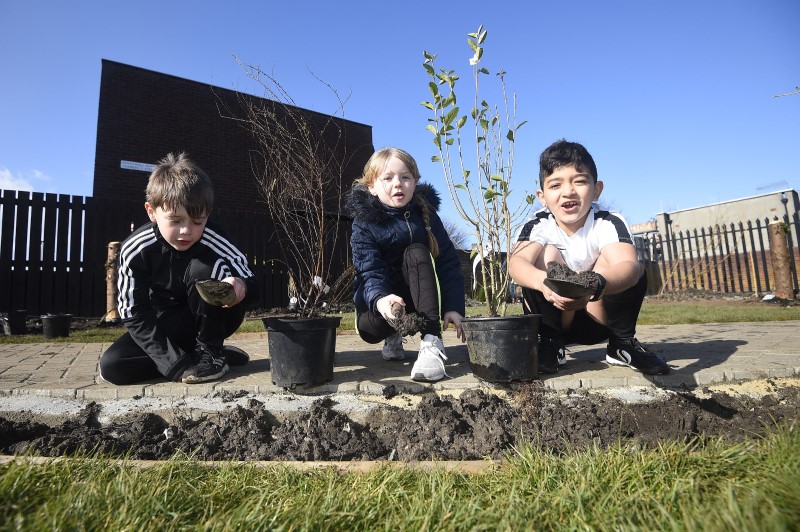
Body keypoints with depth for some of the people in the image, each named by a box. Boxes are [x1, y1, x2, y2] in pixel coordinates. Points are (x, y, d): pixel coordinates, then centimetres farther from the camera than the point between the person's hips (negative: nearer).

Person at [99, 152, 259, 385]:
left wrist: (241, 286, -45)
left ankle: (210, 351, -13)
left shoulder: (215, 242, -24)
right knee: (111, 365, -20)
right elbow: (135, 316, -16)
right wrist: (178, 365, -28)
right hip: (164, 326, 2)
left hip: (209, 322, -2)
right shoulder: (134, 250, -19)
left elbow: (252, 287, -17)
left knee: (200, 268, -30)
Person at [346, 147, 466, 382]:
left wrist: (454, 307, -22)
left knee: (416, 253, -28)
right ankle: (392, 337, 5)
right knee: (370, 326, -35)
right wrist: (380, 300, -46)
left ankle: (432, 343, -34)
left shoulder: (425, 214, -5)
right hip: (377, 302, -1)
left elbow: (448, 262, -10)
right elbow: (371, 273, -23)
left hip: (422, 300, 2)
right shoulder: (364, 224, -11)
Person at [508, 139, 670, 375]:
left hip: (597, 318, 1)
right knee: (548, 255, -27)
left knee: (620, 266, -26)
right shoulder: (538, 226, -16)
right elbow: (516, 263, -37)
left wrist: (594, 285, -62)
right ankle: (550, 342, -13)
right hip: (552, 318, 0)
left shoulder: (609, 224, -18)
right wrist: (544, 281, -60)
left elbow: (628, 265, -39)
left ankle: (622, 343, -4)